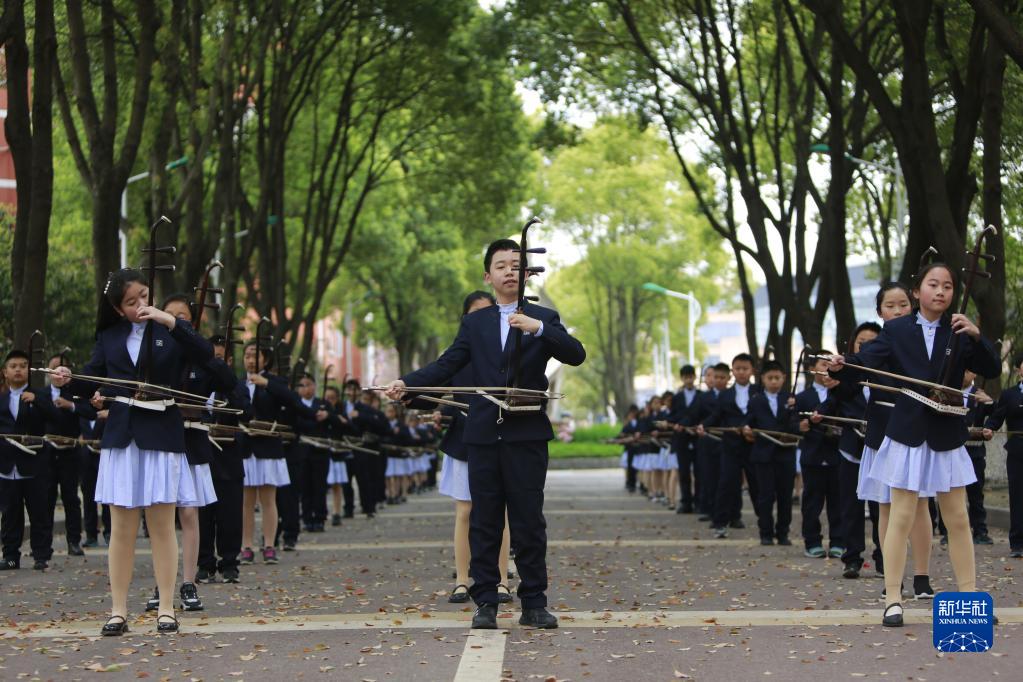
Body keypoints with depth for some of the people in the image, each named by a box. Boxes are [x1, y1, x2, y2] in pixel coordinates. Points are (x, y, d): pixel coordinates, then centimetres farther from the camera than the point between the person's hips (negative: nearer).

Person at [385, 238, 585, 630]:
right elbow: (447, 365, 7)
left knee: (529, 523, 0)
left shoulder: (543, 319, 8)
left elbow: (576, 355, -7)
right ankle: (485, 603, 7)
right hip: (484, 434, 2)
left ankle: (534, 604, 5)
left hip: (527, 435, -2)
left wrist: (538, 329, -20)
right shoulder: (474, 324, 14)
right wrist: (407, 383, -9)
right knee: (484, 523, 3)